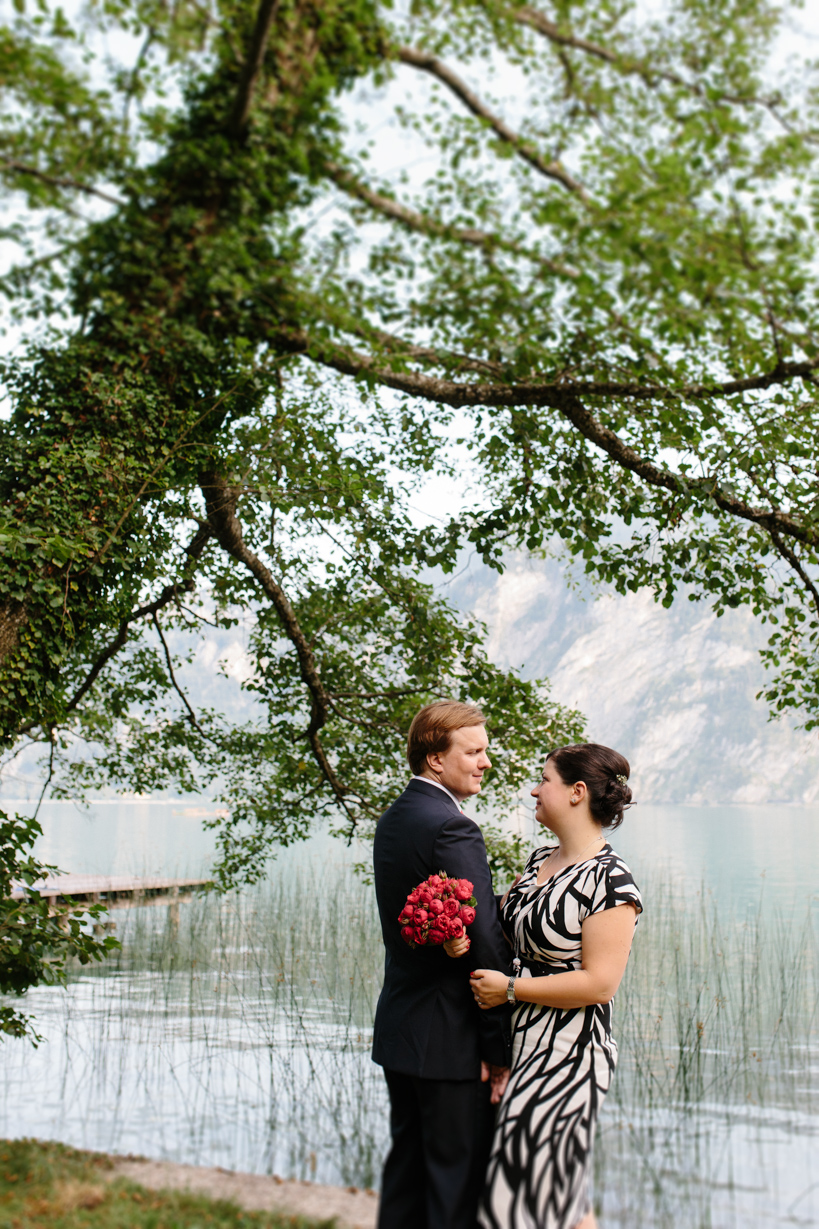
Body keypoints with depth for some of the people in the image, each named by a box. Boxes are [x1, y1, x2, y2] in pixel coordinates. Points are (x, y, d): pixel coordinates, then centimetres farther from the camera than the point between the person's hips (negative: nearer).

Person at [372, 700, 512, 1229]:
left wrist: (504, 903, 1)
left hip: (399, 1030, 9)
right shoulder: (454, 830, -21)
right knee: (458, 1187, 3)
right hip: (452, 1042, -9)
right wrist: (499, 1050, -14)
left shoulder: (393, 820, 9)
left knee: (406, 1174, 18)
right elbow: (483, 944, -22)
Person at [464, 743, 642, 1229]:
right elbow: (509, 929, 13)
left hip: (568, 1054, -8)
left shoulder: (610, 880, -19)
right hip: (523, 1042, 8)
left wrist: (509, 988, -17)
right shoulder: (540, 861, 6)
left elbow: (598, 983, -22)